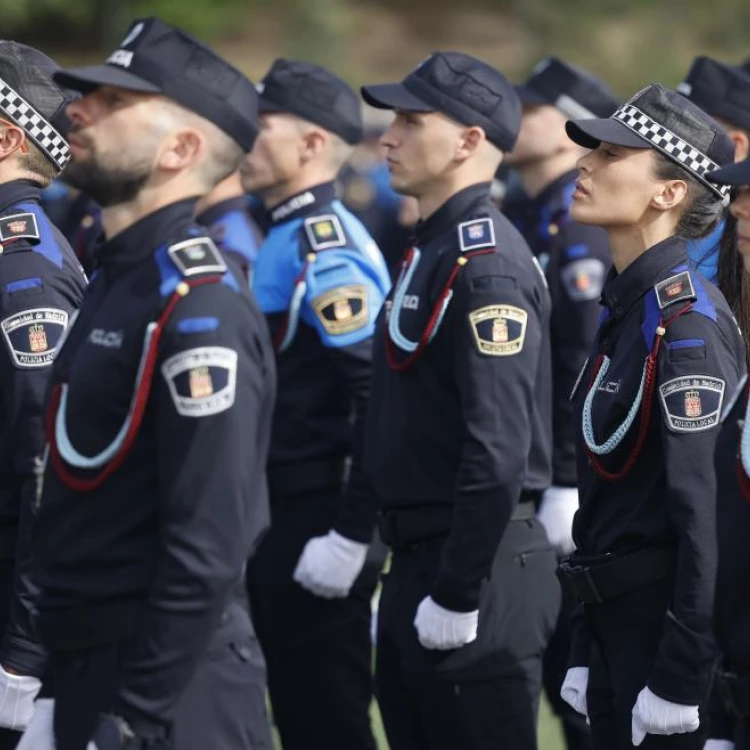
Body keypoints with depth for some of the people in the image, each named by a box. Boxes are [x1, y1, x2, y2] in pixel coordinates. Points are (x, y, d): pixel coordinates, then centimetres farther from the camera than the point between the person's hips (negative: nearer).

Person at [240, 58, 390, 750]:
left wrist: (348, 536, -23)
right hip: (279, 522, 10)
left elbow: (383, 396, -23)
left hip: (314, 530, -10)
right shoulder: (286, 237, 14)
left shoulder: (329, 246, -16)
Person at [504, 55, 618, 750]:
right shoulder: (512, 219, 14)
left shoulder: (583, 229, -14)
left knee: (575, 659, -3)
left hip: (562, 482, -9)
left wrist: (568, 484, -24)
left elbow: (589, 363, -21)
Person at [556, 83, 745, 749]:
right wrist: (586, 657, 16)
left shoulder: (685, 318, -15)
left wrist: (678, 681, -22)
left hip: (670, 623, -9)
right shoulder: (627, 308, 12)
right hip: (617, 621, 9)